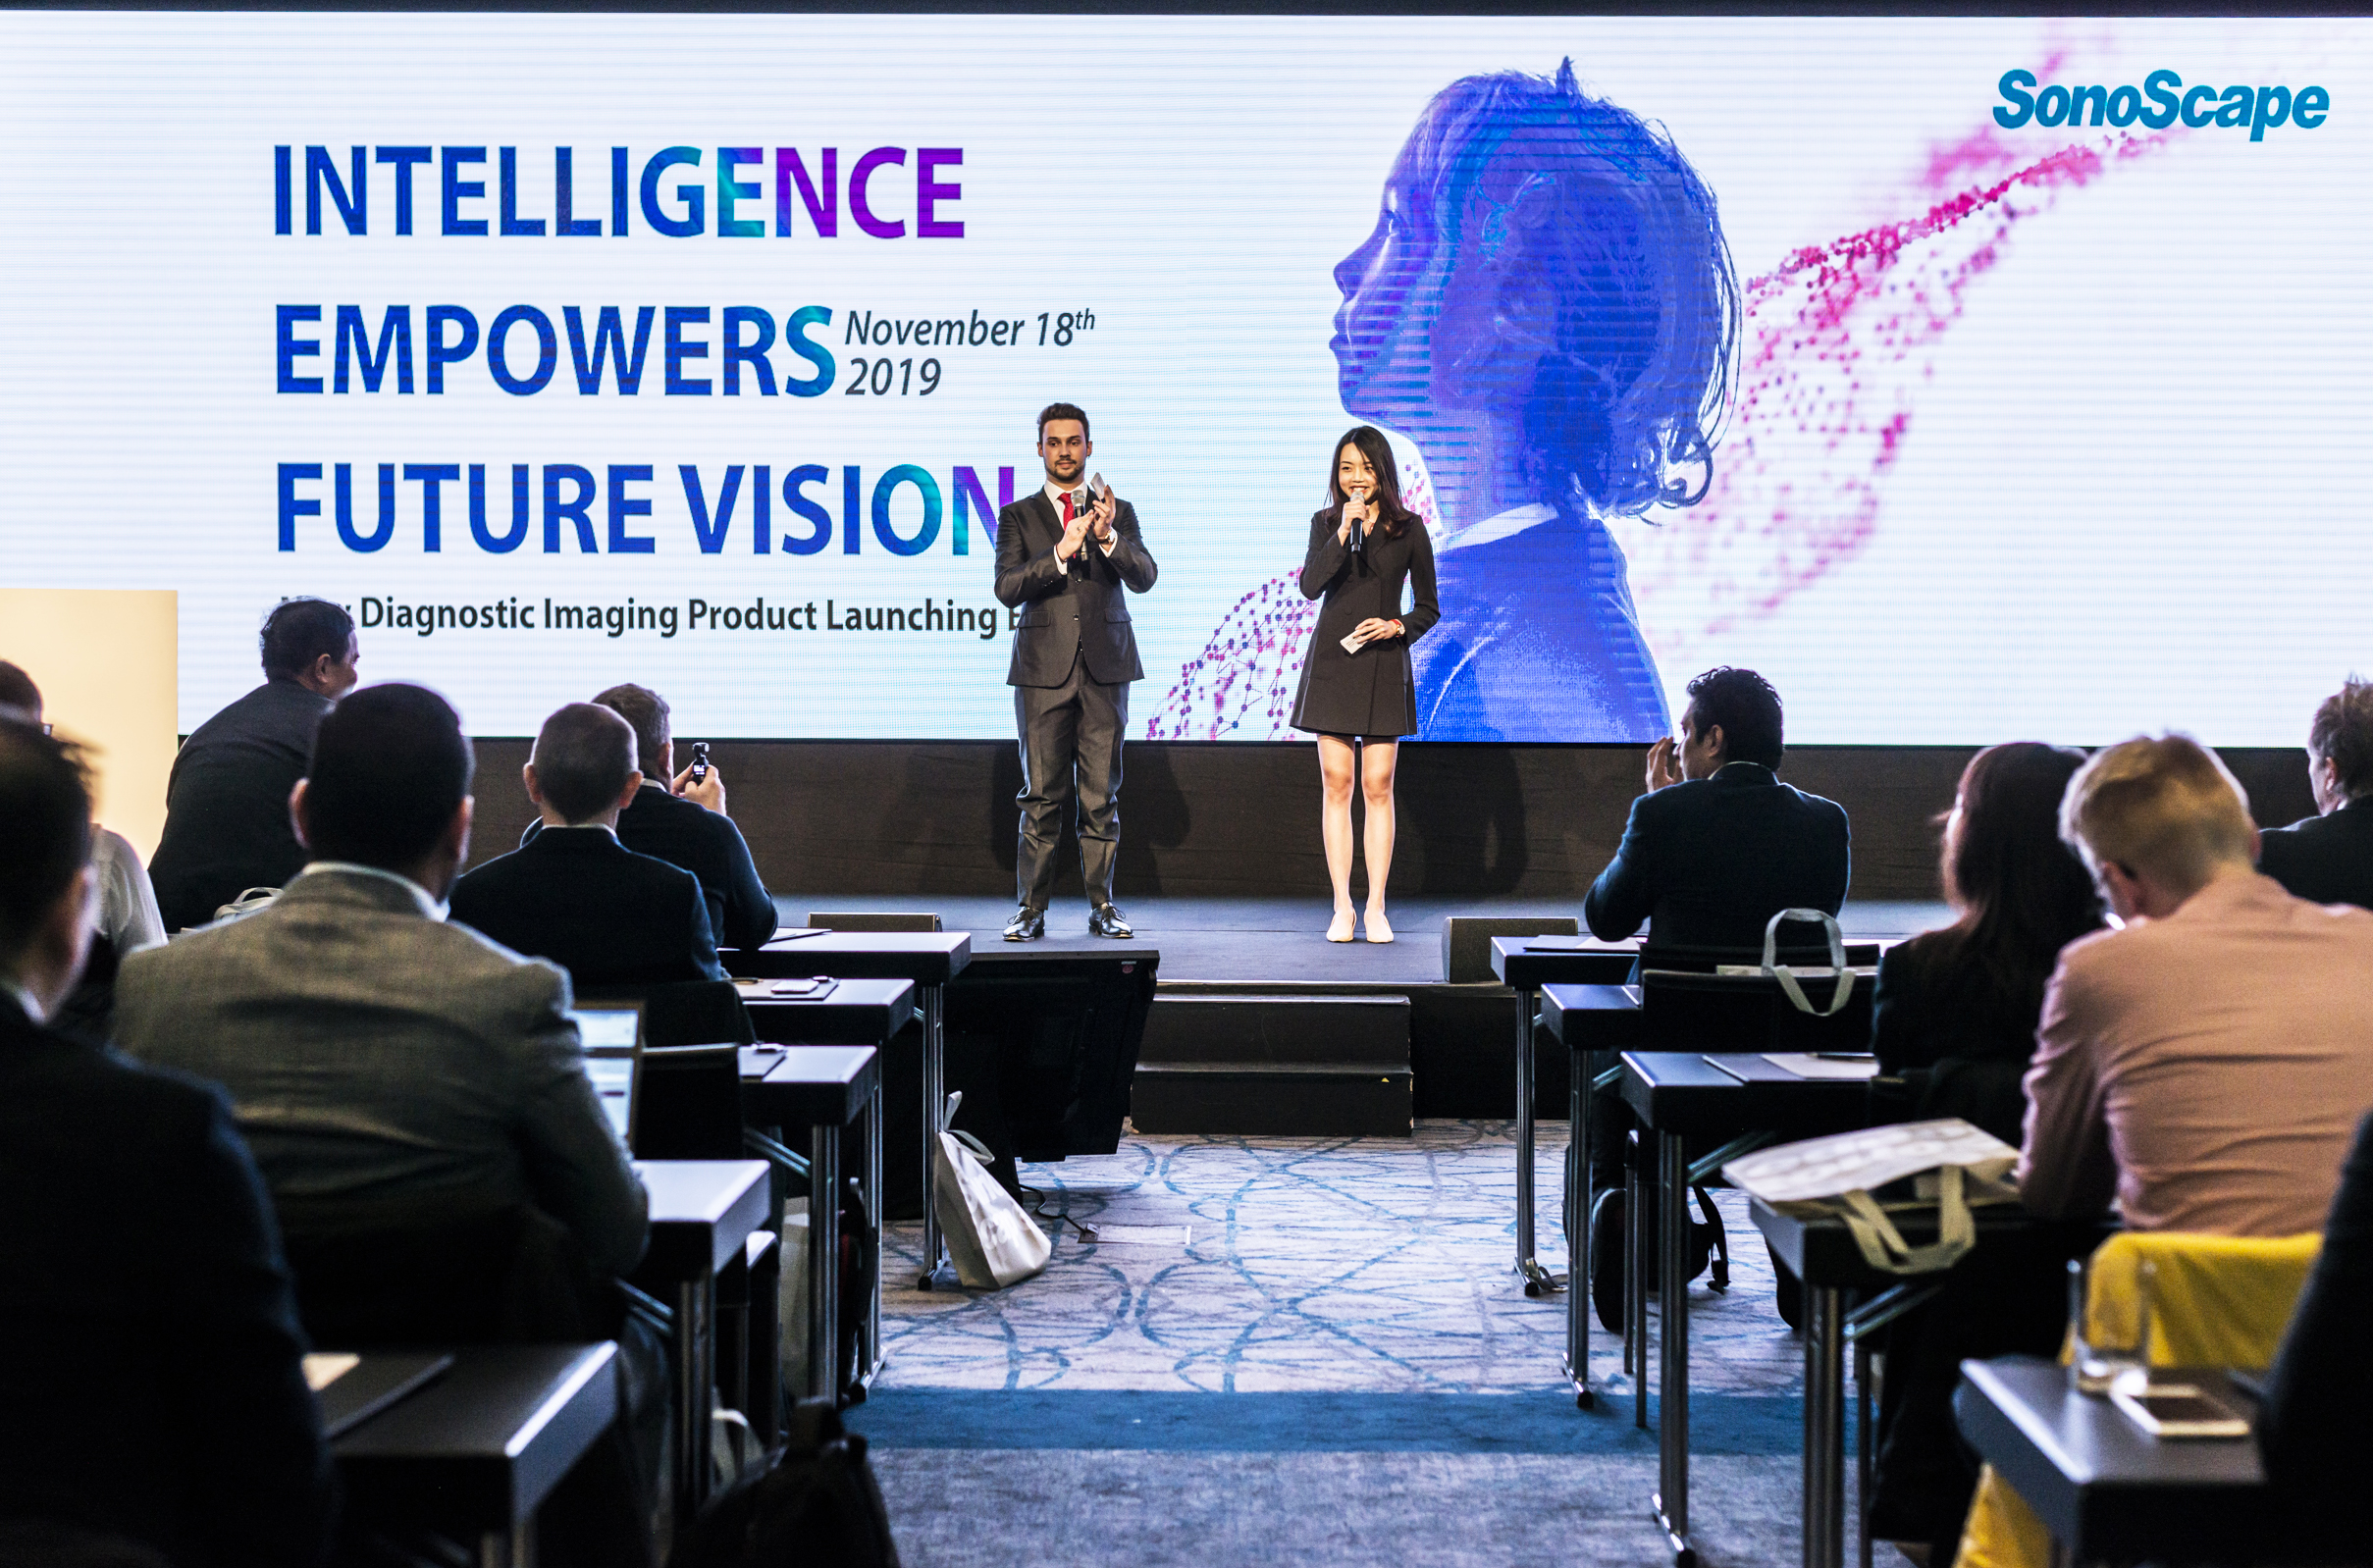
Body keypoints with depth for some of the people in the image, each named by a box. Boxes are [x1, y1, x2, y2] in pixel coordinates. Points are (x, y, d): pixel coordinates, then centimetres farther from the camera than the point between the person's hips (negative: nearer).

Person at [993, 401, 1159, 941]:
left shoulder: (1118, 512, 12)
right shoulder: (1018, 517, 9)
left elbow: (1144, 578, -1)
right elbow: (1007, 589, -4)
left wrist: (1108, 537, -18)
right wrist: (1060, 552, -17)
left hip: (1105, 668, 1)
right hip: (1044, 668, -1)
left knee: (1101, 795, 2)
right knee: (1042, 795, -2)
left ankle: (1101, 905, 8)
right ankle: (1032, 907, 3)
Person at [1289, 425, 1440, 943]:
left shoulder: (1408, 529, 3)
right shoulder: (1325, 523, 7)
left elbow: (1429, 607, 7)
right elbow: (1310, 585, -10)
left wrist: (1397, 626, -11)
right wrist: (1344, 531, -17)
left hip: (1384, 664, -1)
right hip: (1332, 662, 1)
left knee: (1378, 787, -2)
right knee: (1336, 784, 0)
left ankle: (1376, 907, 2)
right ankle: (1342, 907, 3)